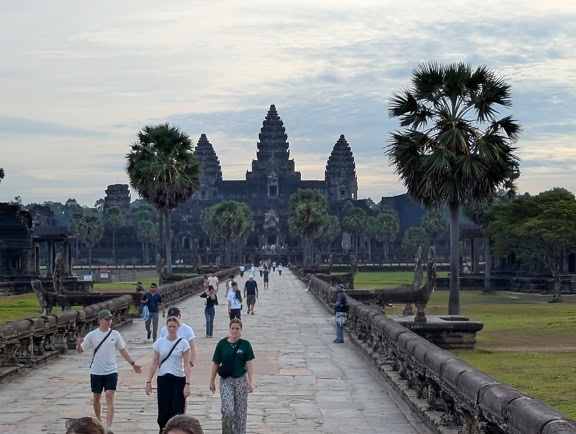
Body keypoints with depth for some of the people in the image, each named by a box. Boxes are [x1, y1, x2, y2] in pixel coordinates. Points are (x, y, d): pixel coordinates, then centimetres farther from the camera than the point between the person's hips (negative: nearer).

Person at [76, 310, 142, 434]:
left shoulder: (115, 334, -1)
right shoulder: (92, 335, -6)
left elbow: (122, 350, 9)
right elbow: (80, 350, -3)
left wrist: (133, 363, 5)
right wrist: (79, 344, -26)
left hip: (111, 371, 0)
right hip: (96, 372, 0)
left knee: (110, 397, -11)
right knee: (96, 397, 13)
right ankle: (98, 422, 34)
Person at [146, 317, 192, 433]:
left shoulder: (183, 343, -3)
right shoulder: (159, 342, 4)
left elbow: (187, 365, -5)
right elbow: (154, 364, 7)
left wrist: (187, 384, -12)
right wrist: (148, 382, 3)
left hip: (179, 380, -2)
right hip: (163, 379, 2)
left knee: (177, 411, -4)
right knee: (163, 411, 1)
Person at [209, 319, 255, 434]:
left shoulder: (245, 344, -2)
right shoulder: (222, 344, -2)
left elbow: (249, 364, -1)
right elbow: (215, 364, 4)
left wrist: (250, 382, -6)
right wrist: (212, 381, 5)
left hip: (241, 380, 1)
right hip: (226, 381, -1)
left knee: (241, 411, 6)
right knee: (227, 410, -10)